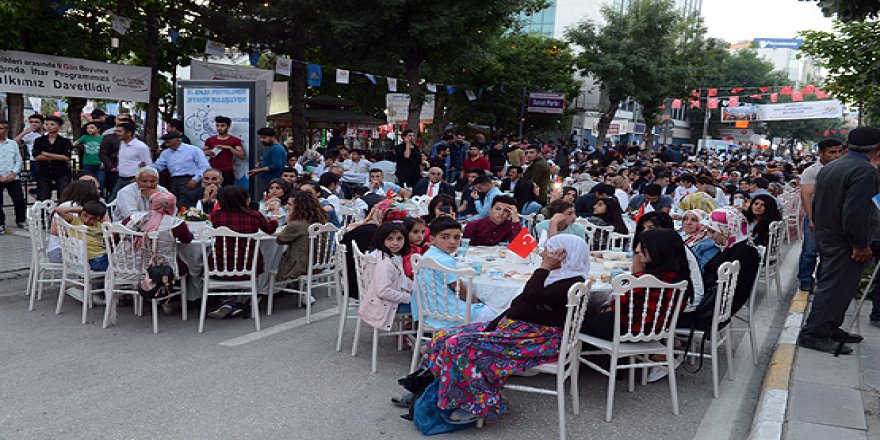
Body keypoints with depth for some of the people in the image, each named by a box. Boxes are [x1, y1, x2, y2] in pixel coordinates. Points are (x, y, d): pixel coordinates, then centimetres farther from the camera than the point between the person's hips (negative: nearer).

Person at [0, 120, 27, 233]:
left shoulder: (13, 143, 8)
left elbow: (18, 160, 7)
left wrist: (14, 173, -7)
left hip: (12, 178, 2)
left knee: (19, 201, 1)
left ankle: (21, 221, 20)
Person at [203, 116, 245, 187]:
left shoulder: (235, 140, 5)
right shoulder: (210, 140, 13)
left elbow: (242, 156, -3)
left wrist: (229, 148, -13)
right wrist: (207, 152, -1)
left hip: (227, 173, -2)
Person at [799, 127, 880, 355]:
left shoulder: (829, 168, 10)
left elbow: (817, 204, 17)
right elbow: (855, 213, -26)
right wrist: (862, 244, -18)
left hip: (826, 236, 10)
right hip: (844, 242, -9)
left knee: (831, 284, 17)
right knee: (835, 287, -5)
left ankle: (830, 328, 27)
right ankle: (814, 334, -3)